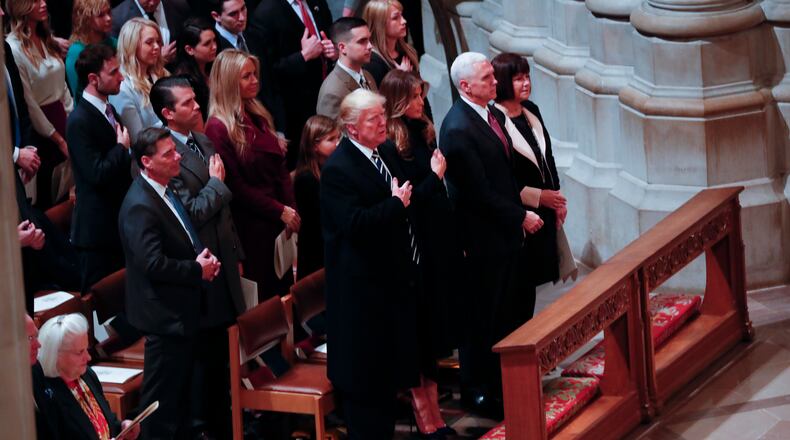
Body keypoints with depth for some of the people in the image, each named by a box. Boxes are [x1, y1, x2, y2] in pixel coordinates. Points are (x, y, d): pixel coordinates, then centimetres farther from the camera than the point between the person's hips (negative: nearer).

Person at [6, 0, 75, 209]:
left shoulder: (46, 39, 8)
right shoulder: (14, 47, -17)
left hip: (61, 117, 7)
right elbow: (28, 101, -15)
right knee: (47, 192, 4)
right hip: (39, 128, -7)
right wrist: (57, 138, -12)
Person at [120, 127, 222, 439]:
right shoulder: (140, 206, -22)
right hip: (165, 313, -10)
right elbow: (153, 263, -28)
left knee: (181, 387, 21)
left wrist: (204, 259, 1)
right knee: (163, 393, -1)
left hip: (184, 309, 10)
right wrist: (197, 270, -16)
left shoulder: (166, 191, 8)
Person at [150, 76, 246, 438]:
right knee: (205, 357, 0)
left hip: (223, 265, 9)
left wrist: (235, 253, 20)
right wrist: (217, 182, -12)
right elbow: (193, 212, -25)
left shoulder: (203, 142, 10)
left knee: (221, 354, 17)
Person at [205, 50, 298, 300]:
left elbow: (280, 167, 10)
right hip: (251, 224, -7)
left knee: (285, 289, 12)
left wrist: (291, 209, -4)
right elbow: (235, 185, -15)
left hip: (280, 220, 7)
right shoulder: (218, 128, -14)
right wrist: (280, 212, -14)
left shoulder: (258, 116, 9)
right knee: (260, 297, 3)